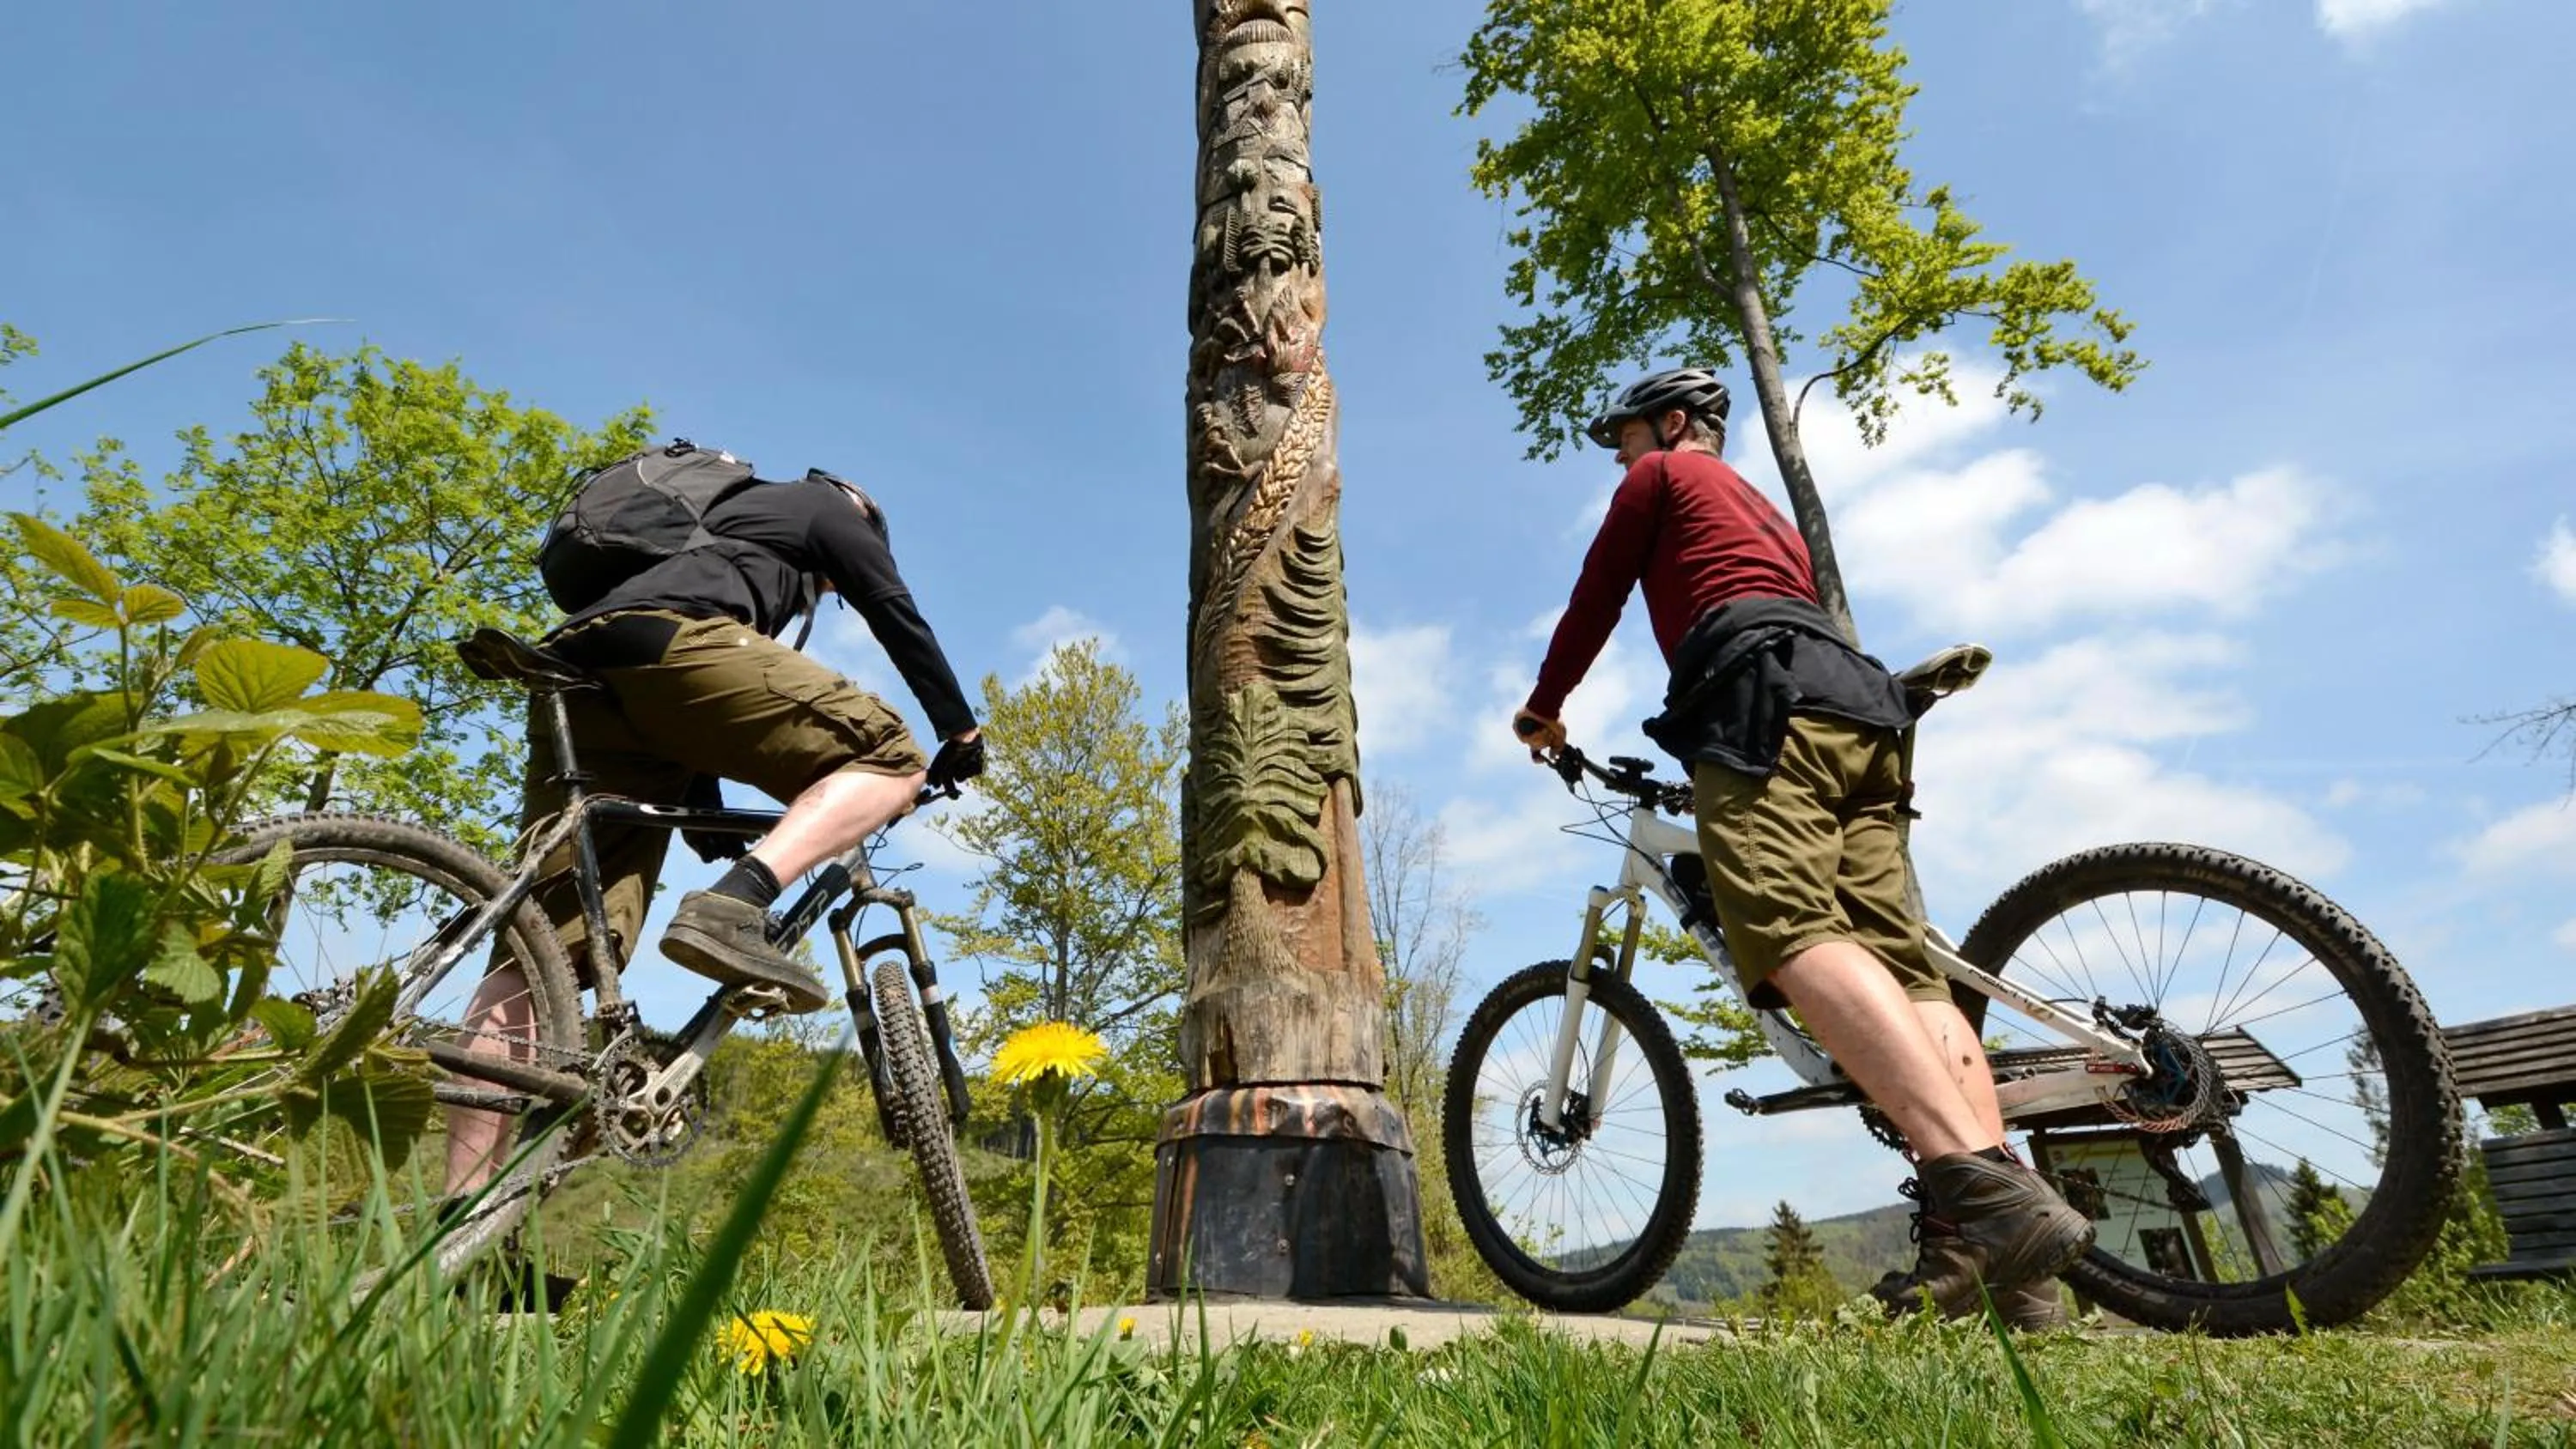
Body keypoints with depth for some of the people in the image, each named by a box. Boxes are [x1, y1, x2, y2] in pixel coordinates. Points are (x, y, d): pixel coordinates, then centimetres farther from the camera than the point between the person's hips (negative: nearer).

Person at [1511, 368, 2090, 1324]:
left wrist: (1542, 709, 30)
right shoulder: (1767, 512, 41)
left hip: (1763, 695, -8)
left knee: (1792, 937, -27)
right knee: (1897, 961, -7)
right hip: (1860, 711, 8)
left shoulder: (1663, 474, 20)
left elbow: (1597, 598, 17)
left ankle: (1983, 1190, -44)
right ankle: (2007, 1258, -20)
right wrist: (1713, 752, 54)